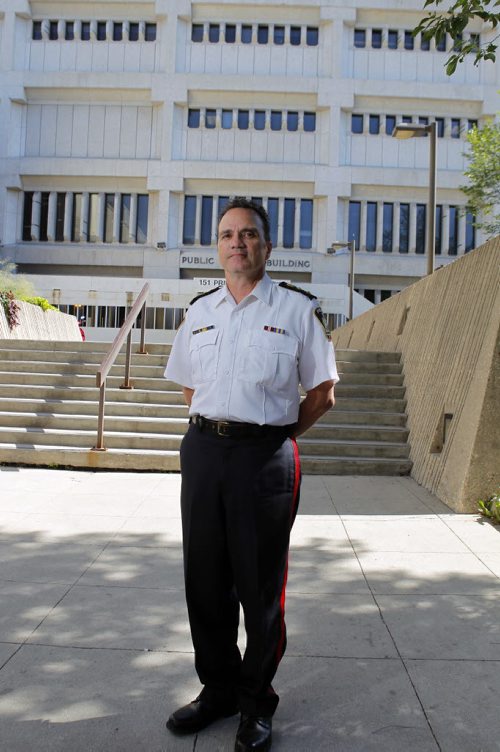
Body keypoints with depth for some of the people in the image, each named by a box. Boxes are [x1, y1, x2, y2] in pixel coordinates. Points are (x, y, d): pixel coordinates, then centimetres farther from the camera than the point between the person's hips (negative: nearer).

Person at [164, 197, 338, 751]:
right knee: (204, 579, 13)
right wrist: (211, 430, 12)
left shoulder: (298, 309, -1)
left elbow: (322, 392, 3)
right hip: (202, 451, 5)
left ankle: (256, 704, 25)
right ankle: (217, 690, 32)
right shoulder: (199, 311, 12)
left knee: (260, 585, 5)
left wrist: (274, 436, 4)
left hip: (265, 457, -4)